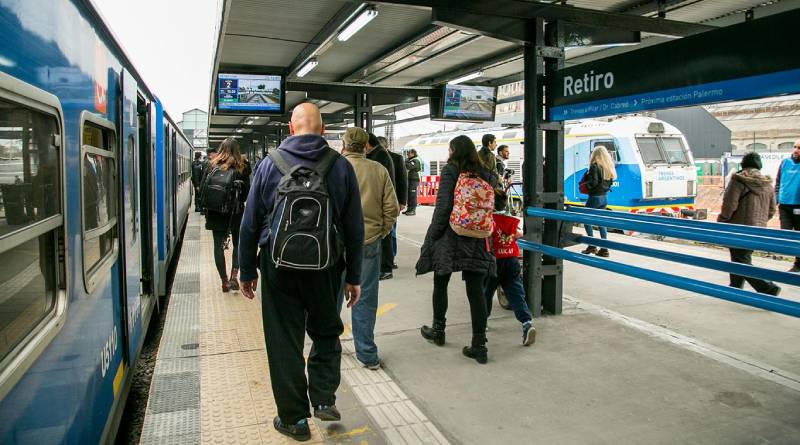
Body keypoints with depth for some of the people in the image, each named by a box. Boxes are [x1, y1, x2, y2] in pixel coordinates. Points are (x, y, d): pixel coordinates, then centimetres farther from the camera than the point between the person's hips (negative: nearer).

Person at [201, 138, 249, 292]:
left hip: (215, 214, 1)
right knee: (238, 244, 15)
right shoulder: (241, 168, -8)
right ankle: (233, 275, 0)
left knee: (218, 246, 9)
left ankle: (224, 281, 11)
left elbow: (203, 190, 0)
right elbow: (247, 192, -5)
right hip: (236, 213, -1)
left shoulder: (212, 166, -3)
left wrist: (208, 205, 15)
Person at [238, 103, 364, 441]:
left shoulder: (270, 163, -1)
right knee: (326, 332, 22)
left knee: (284, 340, 11)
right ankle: (324, 399, 17)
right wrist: (353, 276, 8)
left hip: (279, 265, 0)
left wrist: (248, 270, 11)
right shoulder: (341, 166, -1)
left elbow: (250, 222, 1)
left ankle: (294, 418, 22)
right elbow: (355, 227, 0)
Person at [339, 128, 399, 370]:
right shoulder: (379, 170, -2)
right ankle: (367, 354, 15)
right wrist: (380, 232, 10)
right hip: (370, 242, 1)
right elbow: (391, 208, -2)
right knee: (365, 298, 8)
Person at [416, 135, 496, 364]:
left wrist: (433, 235, -6)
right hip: (476, 241, 4)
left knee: (440, 285, 16)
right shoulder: (484, 173, 7)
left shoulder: (450, 171, -7)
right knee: (475, 290, 4)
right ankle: (479, 345, 4)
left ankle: (438, 330, 32)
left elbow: (443, 206, -13)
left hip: (449, 236, -4)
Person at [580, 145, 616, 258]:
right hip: (604, 197, 7)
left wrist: (584, 184, -5)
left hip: (595, 197, -7)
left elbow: (593, 182, -22)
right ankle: (604, 248, 11)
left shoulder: (595, 166, -15)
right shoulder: (608, 167, 6)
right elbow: (610, 182, 11)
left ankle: (592, 245, 5)